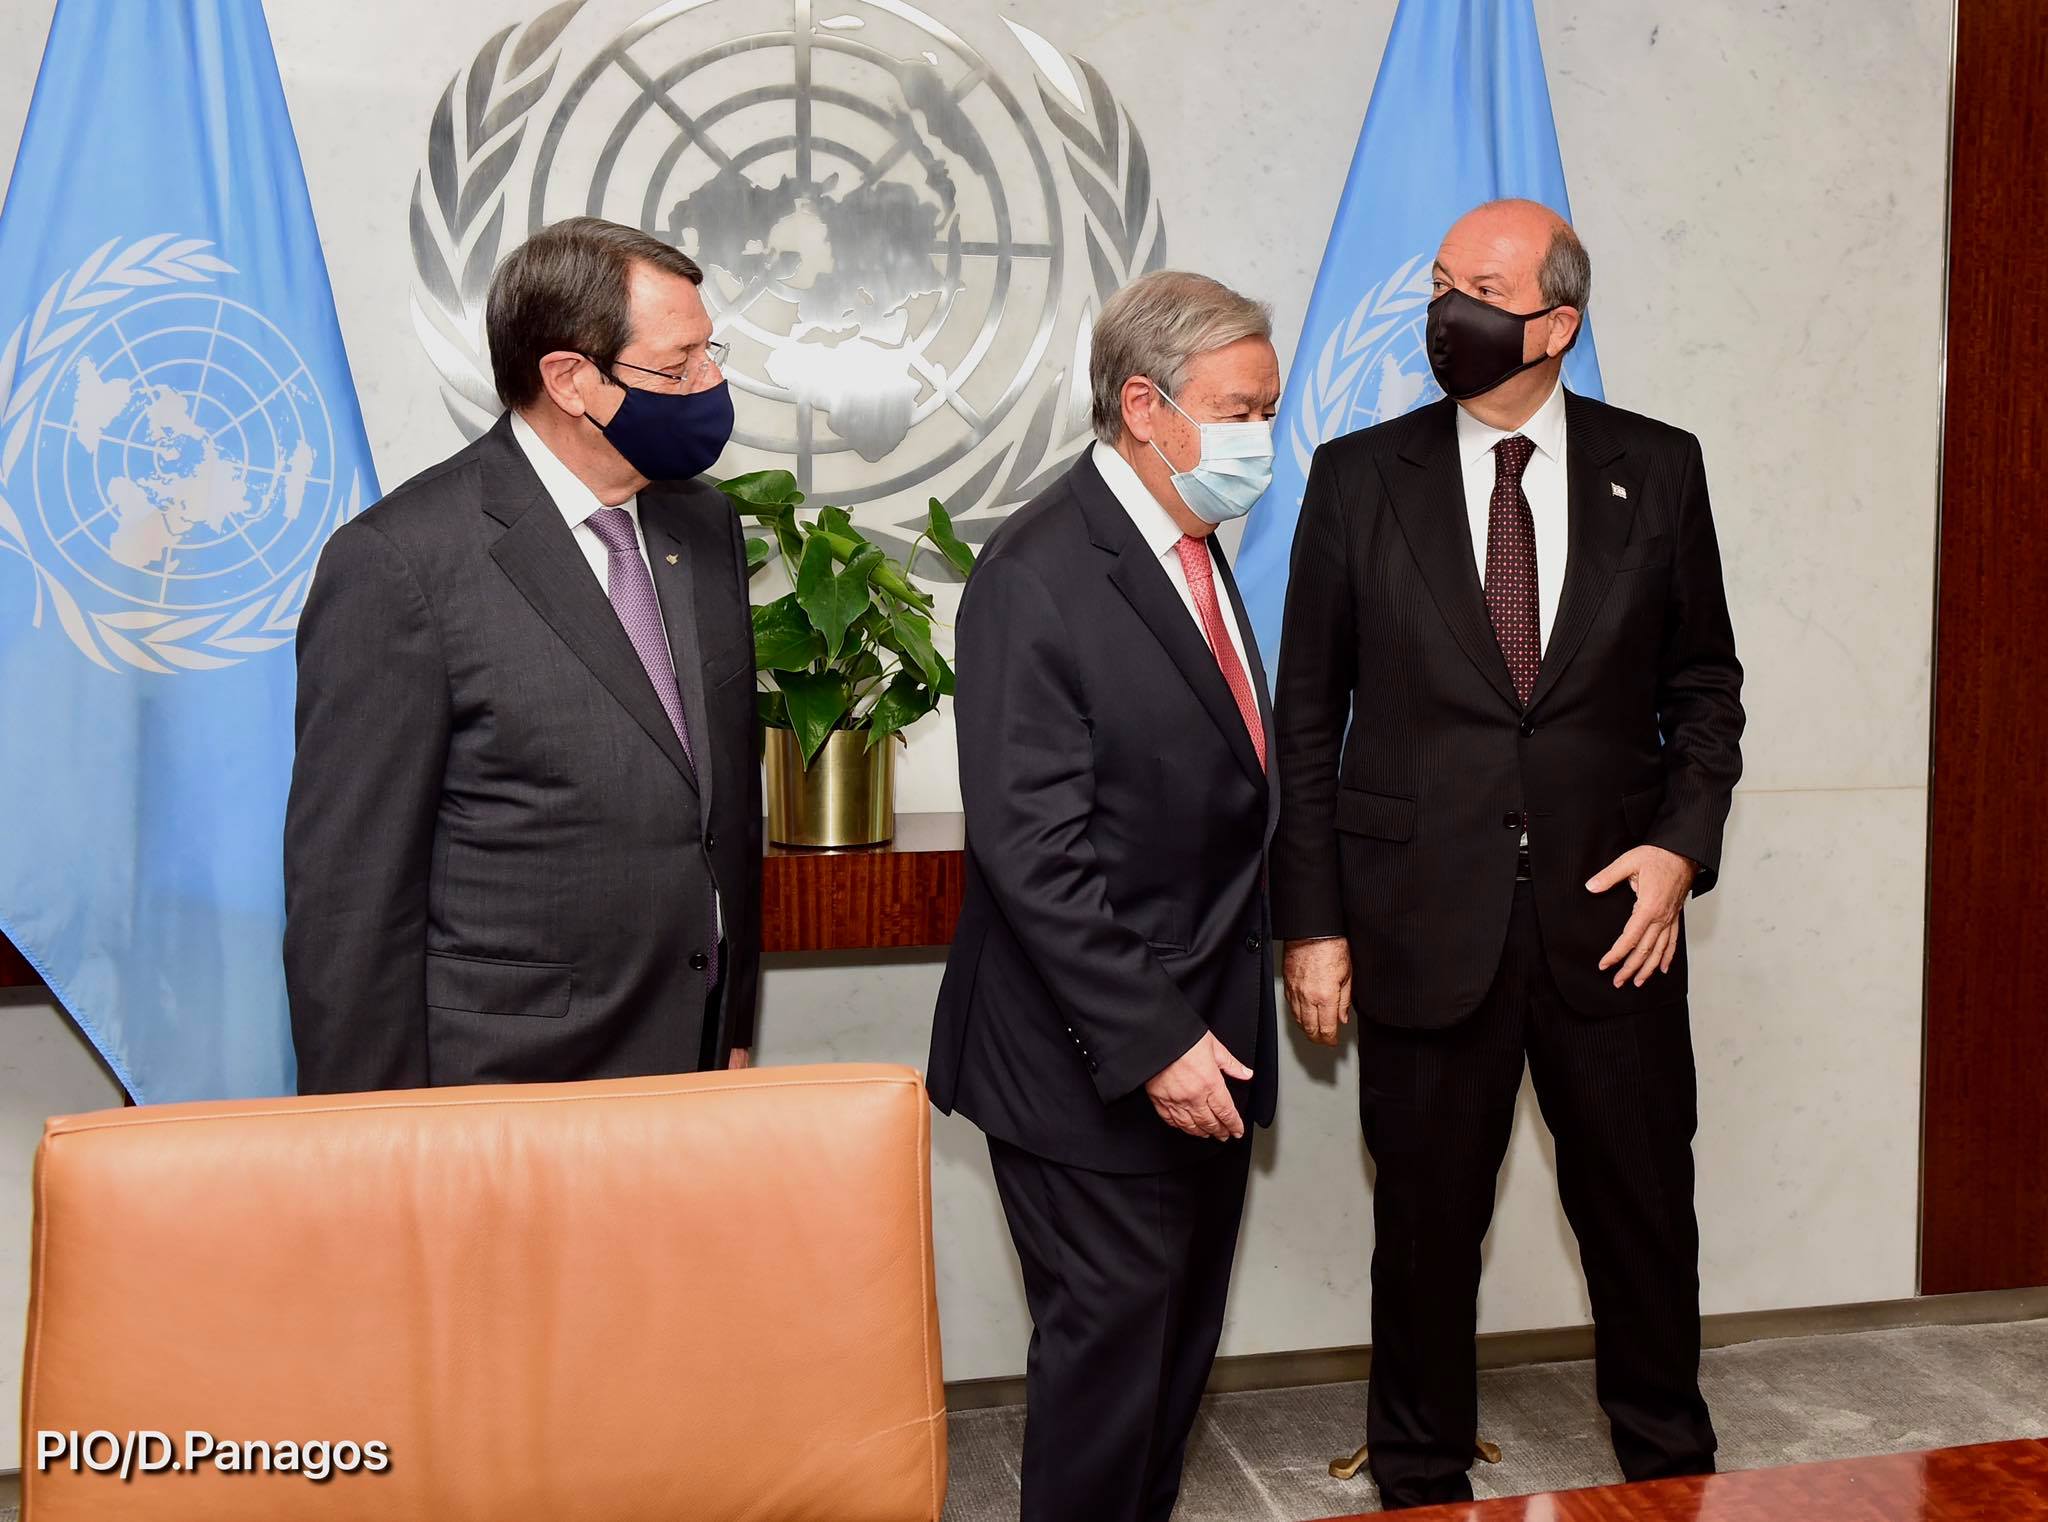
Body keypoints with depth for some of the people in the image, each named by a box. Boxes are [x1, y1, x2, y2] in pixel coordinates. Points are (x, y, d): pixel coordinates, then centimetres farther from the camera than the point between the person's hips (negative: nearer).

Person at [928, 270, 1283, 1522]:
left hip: (1203, 1038, 9)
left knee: (1183, 1333, 19)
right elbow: (1033, 855, -22)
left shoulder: (1194, 551, 10)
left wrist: (1219, 1019, 11)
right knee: (1114, 1336, 5)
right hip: (1097, 1065, -8)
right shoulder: (1039, 577, -18)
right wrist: (1151, 1043, -22)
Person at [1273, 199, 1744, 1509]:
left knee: (1643, 1217, 14)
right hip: (1425, 926, -1)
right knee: (1427, 1226, 11)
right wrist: (1313, 923, -3)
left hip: (1612, 915, 1)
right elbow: (1309, 717, 0)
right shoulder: (1359, 476, -1)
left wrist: (1684, 841, -5)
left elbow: (1704, 682, 11)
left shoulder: (1659, 470, 3)